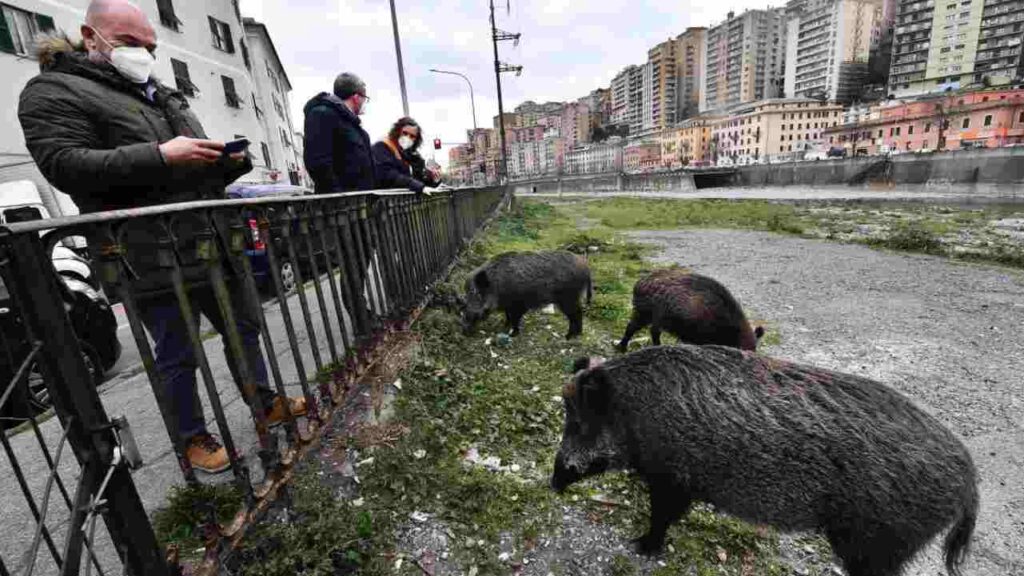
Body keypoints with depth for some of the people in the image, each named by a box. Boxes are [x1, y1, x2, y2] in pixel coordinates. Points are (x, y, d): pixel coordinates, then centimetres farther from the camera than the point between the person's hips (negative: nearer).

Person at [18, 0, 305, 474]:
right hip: (153, 262, -7)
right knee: (177, 358, 3)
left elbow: (203, 168, 25)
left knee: (244, 328, 14)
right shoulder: (54, 91, 0)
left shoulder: (163, 95, 23)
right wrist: (160, 156, -23)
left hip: (213, 248, 7)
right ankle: (193, 438, 22)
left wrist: (231, 160, 2)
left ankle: (266, 404, 31)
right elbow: (63, 165, -15)